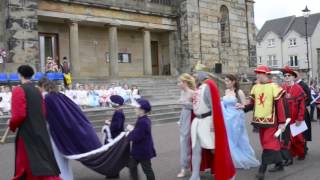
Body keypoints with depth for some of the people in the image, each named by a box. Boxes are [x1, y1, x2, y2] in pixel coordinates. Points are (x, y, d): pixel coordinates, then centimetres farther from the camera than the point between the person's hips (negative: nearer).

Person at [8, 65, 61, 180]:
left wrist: (12, 125, -1)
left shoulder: (18, 90, -13)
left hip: (27, 134, -7)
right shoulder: (37, 91, 10)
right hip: (40, 131, 7)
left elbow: (19, 115, -18)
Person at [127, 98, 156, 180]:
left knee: (147, 169, 5)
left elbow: (137, 137, -30)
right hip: (138, 150, 10)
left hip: (143, 151, -10)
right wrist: (132, 129, -5)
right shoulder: (144, 120, 5)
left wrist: (131, 131, -13)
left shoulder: (142, 122, -29)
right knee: (132, 165, 19)